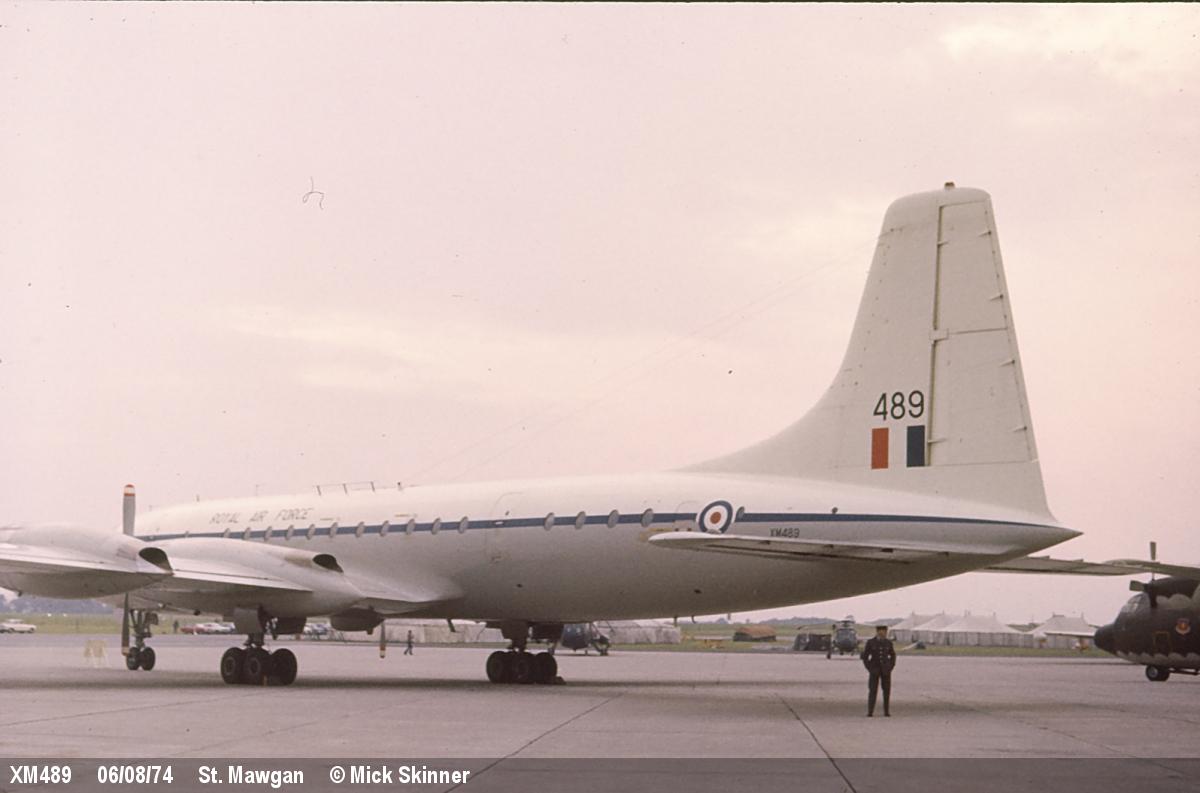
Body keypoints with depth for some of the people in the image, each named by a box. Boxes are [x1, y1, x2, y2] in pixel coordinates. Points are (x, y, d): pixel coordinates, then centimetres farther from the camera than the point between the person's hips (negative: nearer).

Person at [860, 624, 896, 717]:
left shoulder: (888, 642, 2)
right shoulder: (870, 642, -5)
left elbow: (893, 655, 13)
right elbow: (864, 656, -1)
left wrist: (891, 667, 1)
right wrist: (869, 668, -9)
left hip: (885, 670, 2)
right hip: (874, 670, -2)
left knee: (887, 691, 1)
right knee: (872, 690, -7)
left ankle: (887, 711, 9)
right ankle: (870, 711, -4)